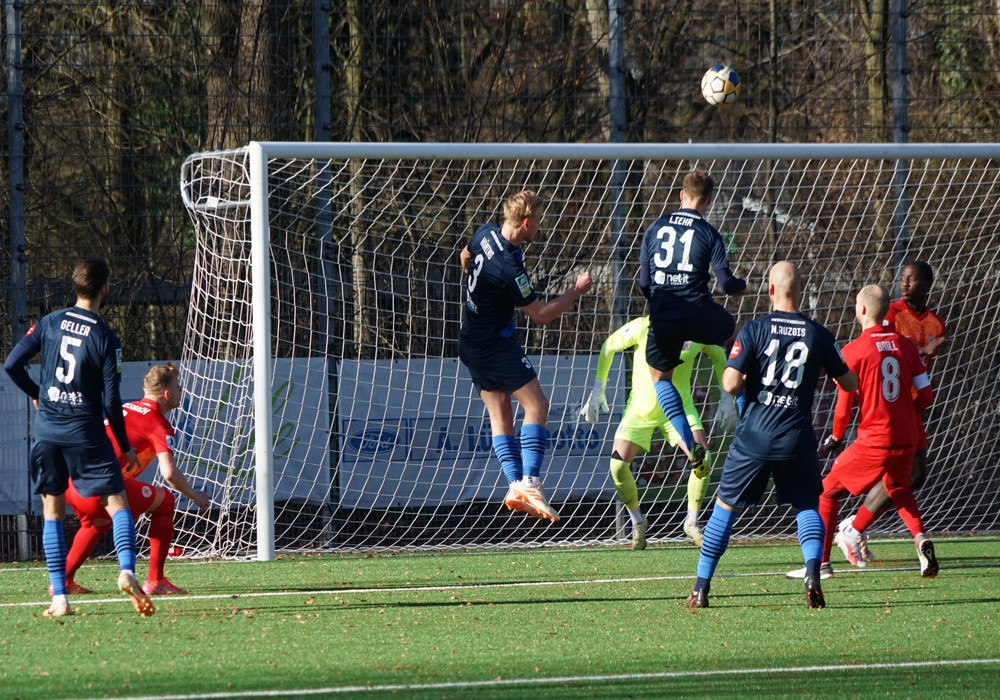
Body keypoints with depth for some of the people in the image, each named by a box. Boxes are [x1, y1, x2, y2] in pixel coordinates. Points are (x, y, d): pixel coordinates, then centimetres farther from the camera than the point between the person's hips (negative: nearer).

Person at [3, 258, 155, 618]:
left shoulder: (49, 323, 0)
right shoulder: (105, 338, -8)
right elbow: (111, 402, -7)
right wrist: (125, 448, 5)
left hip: (46, 431, 3)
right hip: (85, 433, -3)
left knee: (52, 511, 9)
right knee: (117, 502, 3)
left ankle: (59, 597, 2)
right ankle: (127, 570, -21)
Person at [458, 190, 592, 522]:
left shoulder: (486, 234, -3)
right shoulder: (509, 267, -28)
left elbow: (465, 257, 22)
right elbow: (540, 315, -18)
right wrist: (576, 290, -8)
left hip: (472, 342, 9)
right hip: (498, 345, -9)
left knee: (500, 414, 6)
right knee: (536, 405, -10)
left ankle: (515, 485, 0)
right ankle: (530, 482, -19)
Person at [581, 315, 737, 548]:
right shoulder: (642, 327, -19)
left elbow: (718, 355, 8)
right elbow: (608, 347, -3)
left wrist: (726, 398, 6)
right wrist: (598, 391, -1)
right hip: (640, 406, -1)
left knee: (703, 459, -20)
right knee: (618, 464, -13)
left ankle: (692, 522, 2)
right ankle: (638, 522, 14)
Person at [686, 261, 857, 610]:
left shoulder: (754, 330, -6)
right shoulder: (819, 335, 0)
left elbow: (731, 384, -13)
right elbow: (850, 383, 11)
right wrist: (828, 366, 31)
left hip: (754, 437, -1)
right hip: (797, 438, 1)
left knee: (726, 506, 11)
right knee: (807, 506, 16)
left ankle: (701, 588, 11)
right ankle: (812, 573, -9)